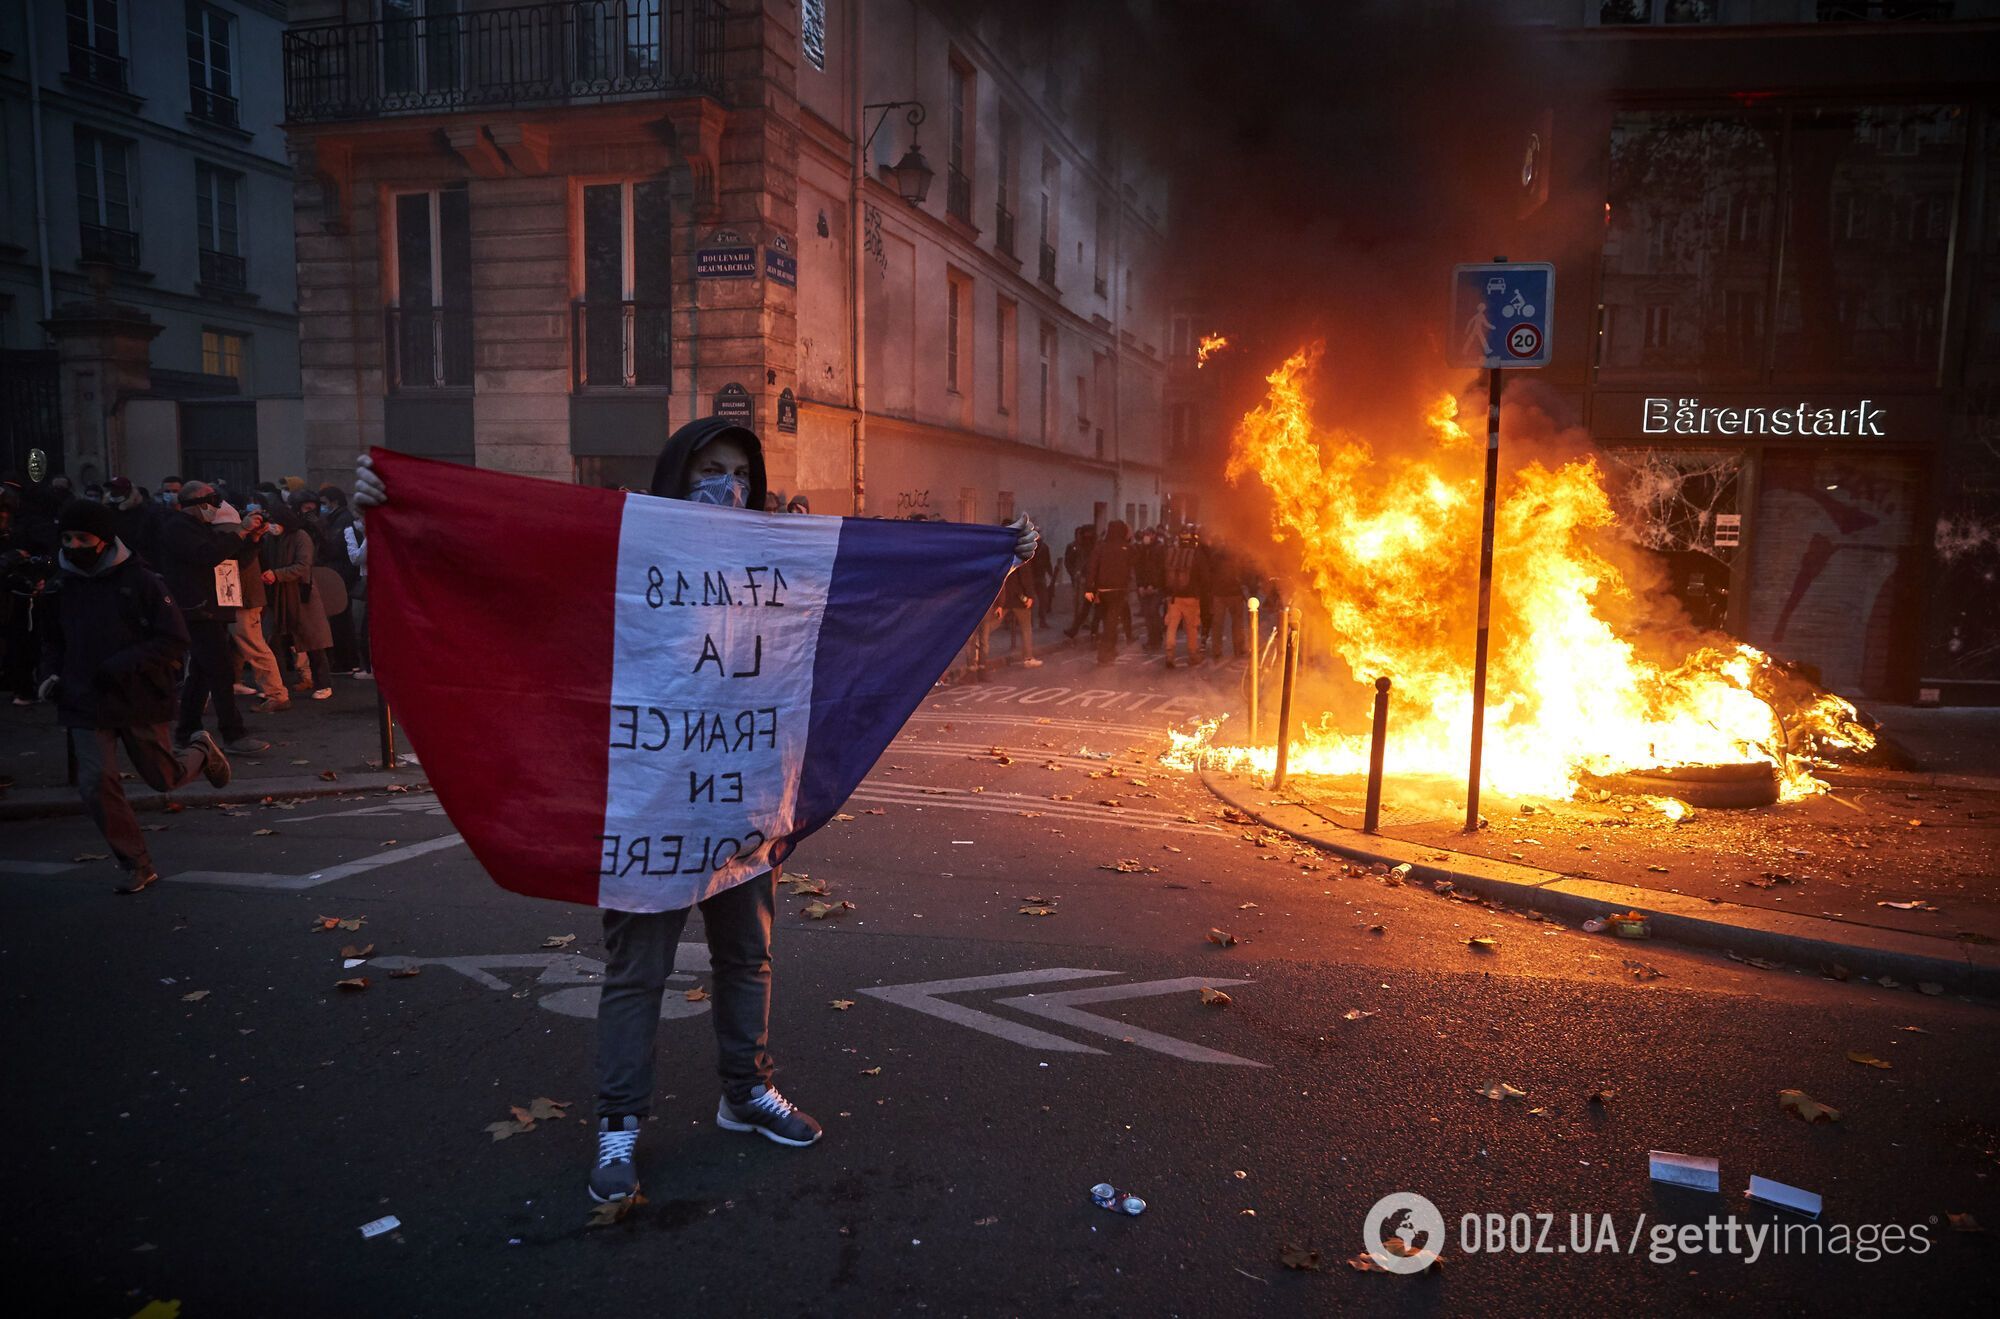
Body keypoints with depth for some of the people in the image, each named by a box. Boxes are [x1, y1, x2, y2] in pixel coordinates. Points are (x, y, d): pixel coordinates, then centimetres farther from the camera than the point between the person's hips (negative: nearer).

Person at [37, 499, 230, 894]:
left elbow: (175, 640, -12)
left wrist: (125, 665, -23)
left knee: (164, 778, 10)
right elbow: (54, 640, 21)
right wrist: (51, 672, 2)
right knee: (95, 786, -6)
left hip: (141, 700, -3)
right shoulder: (64, 587, 3)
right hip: (87, 705, 3)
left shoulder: (141, 581, -10)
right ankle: (138, 866, 8)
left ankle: (202, 751, 45)